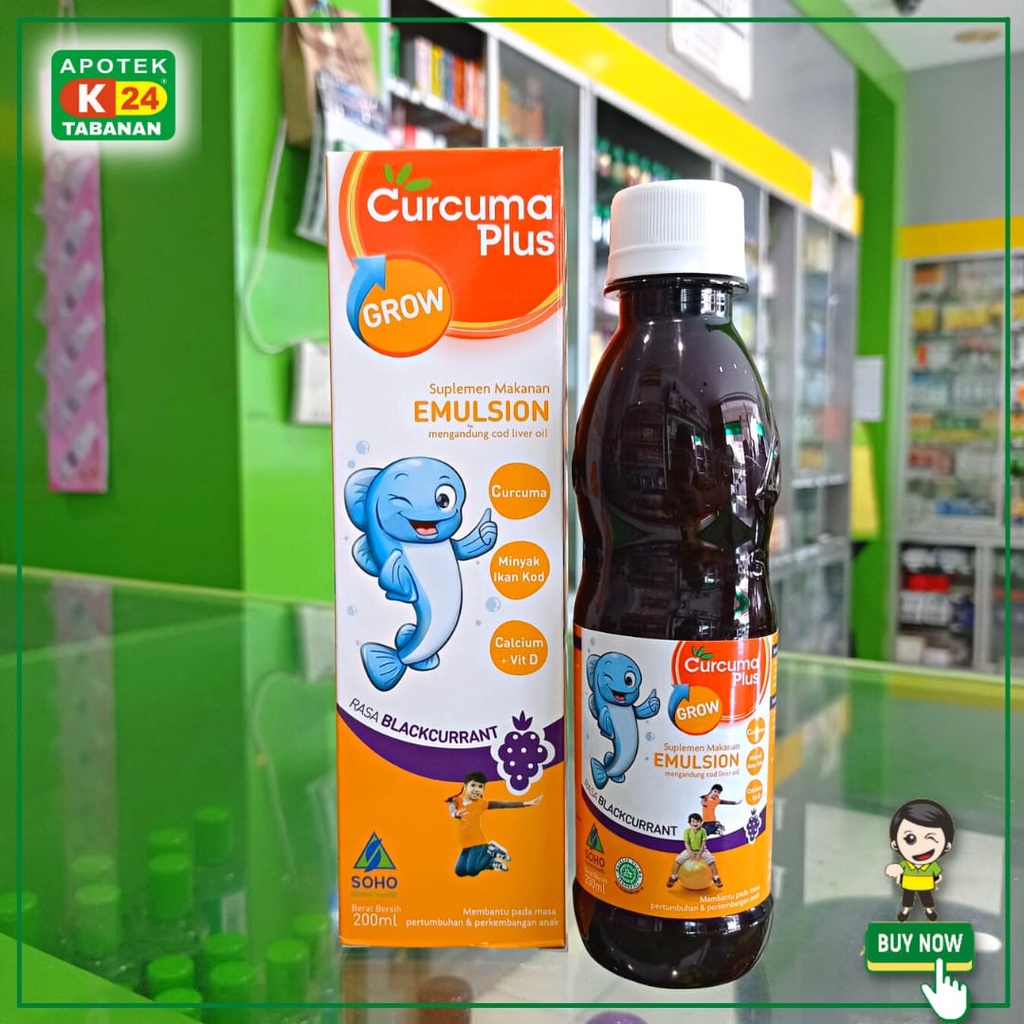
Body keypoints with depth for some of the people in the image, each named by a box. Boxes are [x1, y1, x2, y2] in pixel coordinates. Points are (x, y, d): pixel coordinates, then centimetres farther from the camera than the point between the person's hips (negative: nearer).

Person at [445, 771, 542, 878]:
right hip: (466, 844, 4)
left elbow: (504, 804, -12)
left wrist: (527, 803, -19)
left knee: (472, 870, -17)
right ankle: (489, 860, 24)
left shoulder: (482, 803, -6)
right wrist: (456, 814, -53)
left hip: (477, 842, -4)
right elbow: (451, 809, -25)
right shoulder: (457, 800, -2)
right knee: (459, 871, 9)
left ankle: (491, 852, 7)